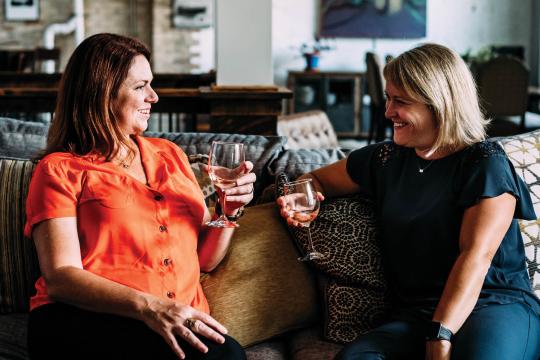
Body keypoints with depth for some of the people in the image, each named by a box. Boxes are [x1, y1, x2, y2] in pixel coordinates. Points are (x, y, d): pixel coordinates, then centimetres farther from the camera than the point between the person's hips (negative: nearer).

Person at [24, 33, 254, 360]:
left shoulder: (168, 154, 23)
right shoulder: (60, 169, 6)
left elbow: (204, 259, 24)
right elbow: (60, 278, -7)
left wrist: (228, 211, 3)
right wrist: (147, 306, -23)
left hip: (179, 321, 5)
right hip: (83, 321, -4)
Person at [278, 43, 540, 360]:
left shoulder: (486, 163, -1)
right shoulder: (385, 159, 16)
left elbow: (476, 256, -14)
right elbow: (317, 179, 30)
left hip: (499, 306, -3)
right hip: (415, 315, 4)